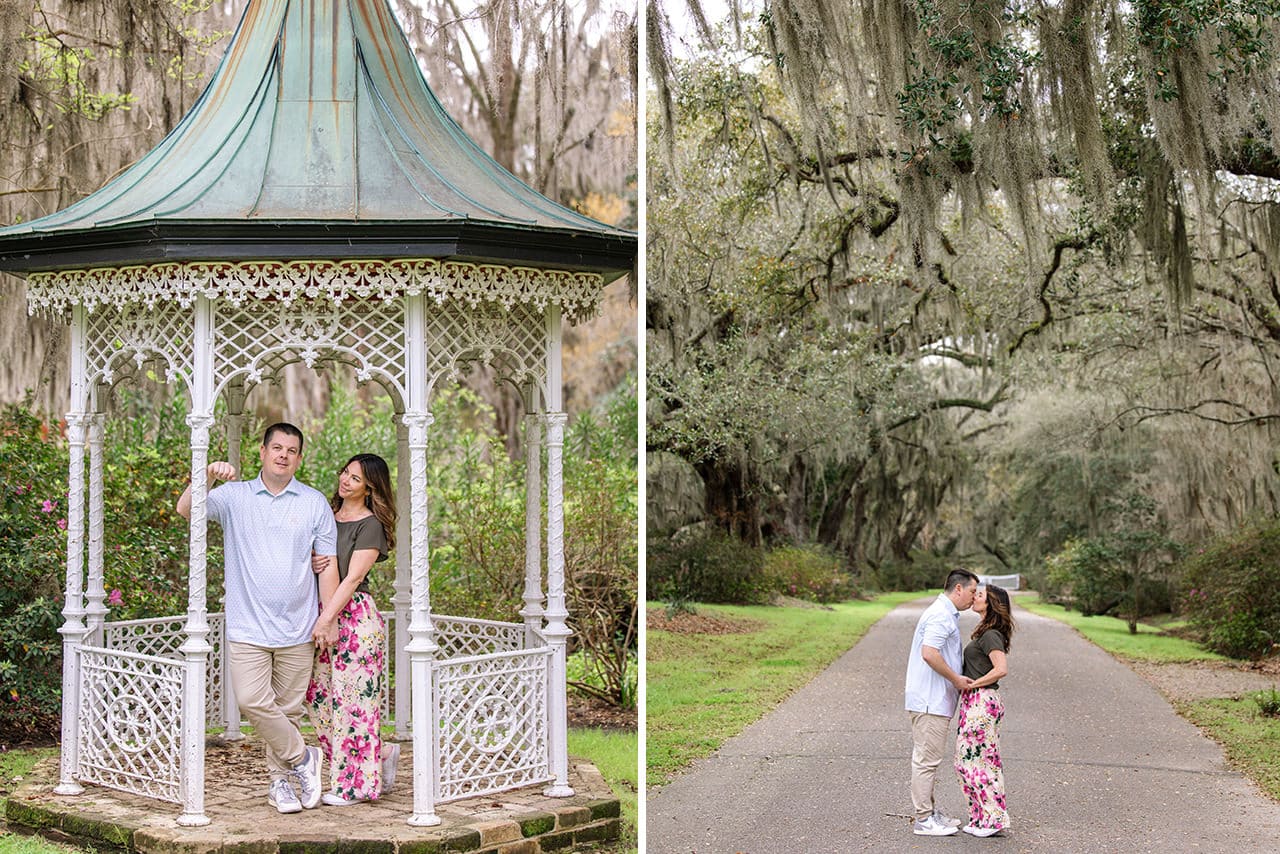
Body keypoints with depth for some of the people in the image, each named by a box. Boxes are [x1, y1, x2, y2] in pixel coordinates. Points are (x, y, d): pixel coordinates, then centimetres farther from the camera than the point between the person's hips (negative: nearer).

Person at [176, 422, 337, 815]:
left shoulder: (315, 503, 7)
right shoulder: (235, 496, 6)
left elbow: (328, 563, 9)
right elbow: (185, 509, -8)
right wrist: (208, 476, -26)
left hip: (297, 628, 1)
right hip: (248, 626, -1)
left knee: (288, 708, 5)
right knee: (252, 701, -13)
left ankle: (280, 781, 19)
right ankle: (302, 757, 5)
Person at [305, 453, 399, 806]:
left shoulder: (370, 526, -6)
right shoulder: (327, 515, 16)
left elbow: (353, 578, -13)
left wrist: (326, 618, -19)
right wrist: (313, 563, -5)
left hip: (355, 616, -8)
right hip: (323, 613, 8)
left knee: (351, 697, -5)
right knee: (318, 696, 7)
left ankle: (356, 784, 5)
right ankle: (382, 755, 21)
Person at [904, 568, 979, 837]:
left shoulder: (946, 614, 19)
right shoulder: (941, 615, -16)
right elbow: (929, 654, -27)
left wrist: (957, 680, 15)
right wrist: (956, 679, -17)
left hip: (933, 700, 11)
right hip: (931, 701, -11)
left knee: (926, 759, 16)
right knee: (927, 759, -6)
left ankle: (928, 812, 24)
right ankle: (923, 820, -3)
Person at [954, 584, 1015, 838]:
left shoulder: (990, 635, -15)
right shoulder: (987, 633, 14)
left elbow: (1001, 669, -26)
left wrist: (972, 684, -17)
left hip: (981, 701, -10)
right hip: (978, 702, 10)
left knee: (970, 760, -5)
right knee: (985, 760, 12)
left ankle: (992, 818, 0)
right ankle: (984, 817, 18)